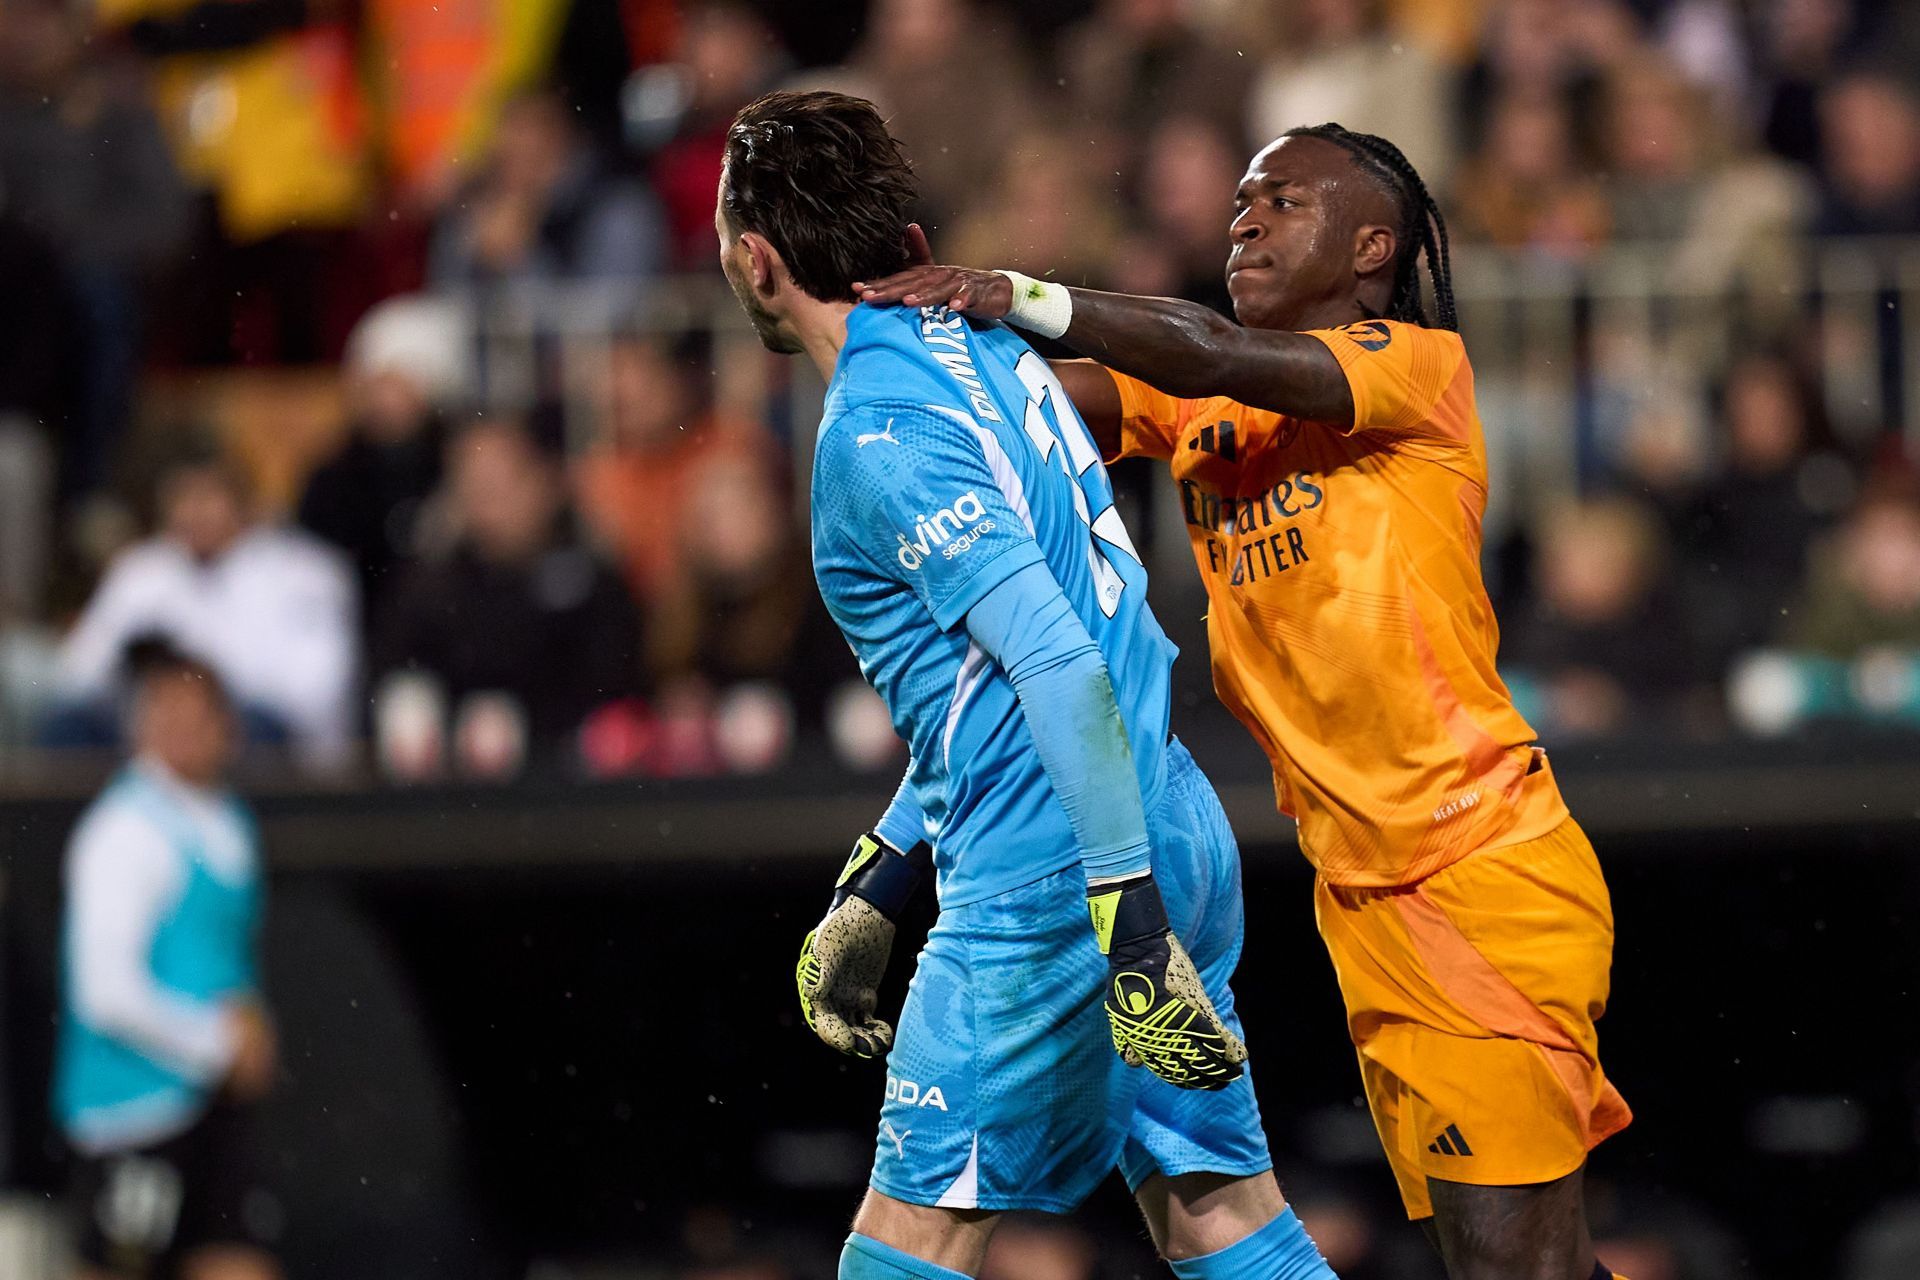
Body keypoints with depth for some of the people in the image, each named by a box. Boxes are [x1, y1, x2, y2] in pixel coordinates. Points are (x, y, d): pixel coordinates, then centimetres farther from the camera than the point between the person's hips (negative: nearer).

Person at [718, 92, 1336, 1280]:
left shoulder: (878, 433, -14)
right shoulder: (989, 352, 15)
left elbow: (1058, 663, -24)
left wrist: (1131, 924, -27)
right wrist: (873, 886, 29)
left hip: (1050, 874, -9)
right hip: (1180, 835, 9)